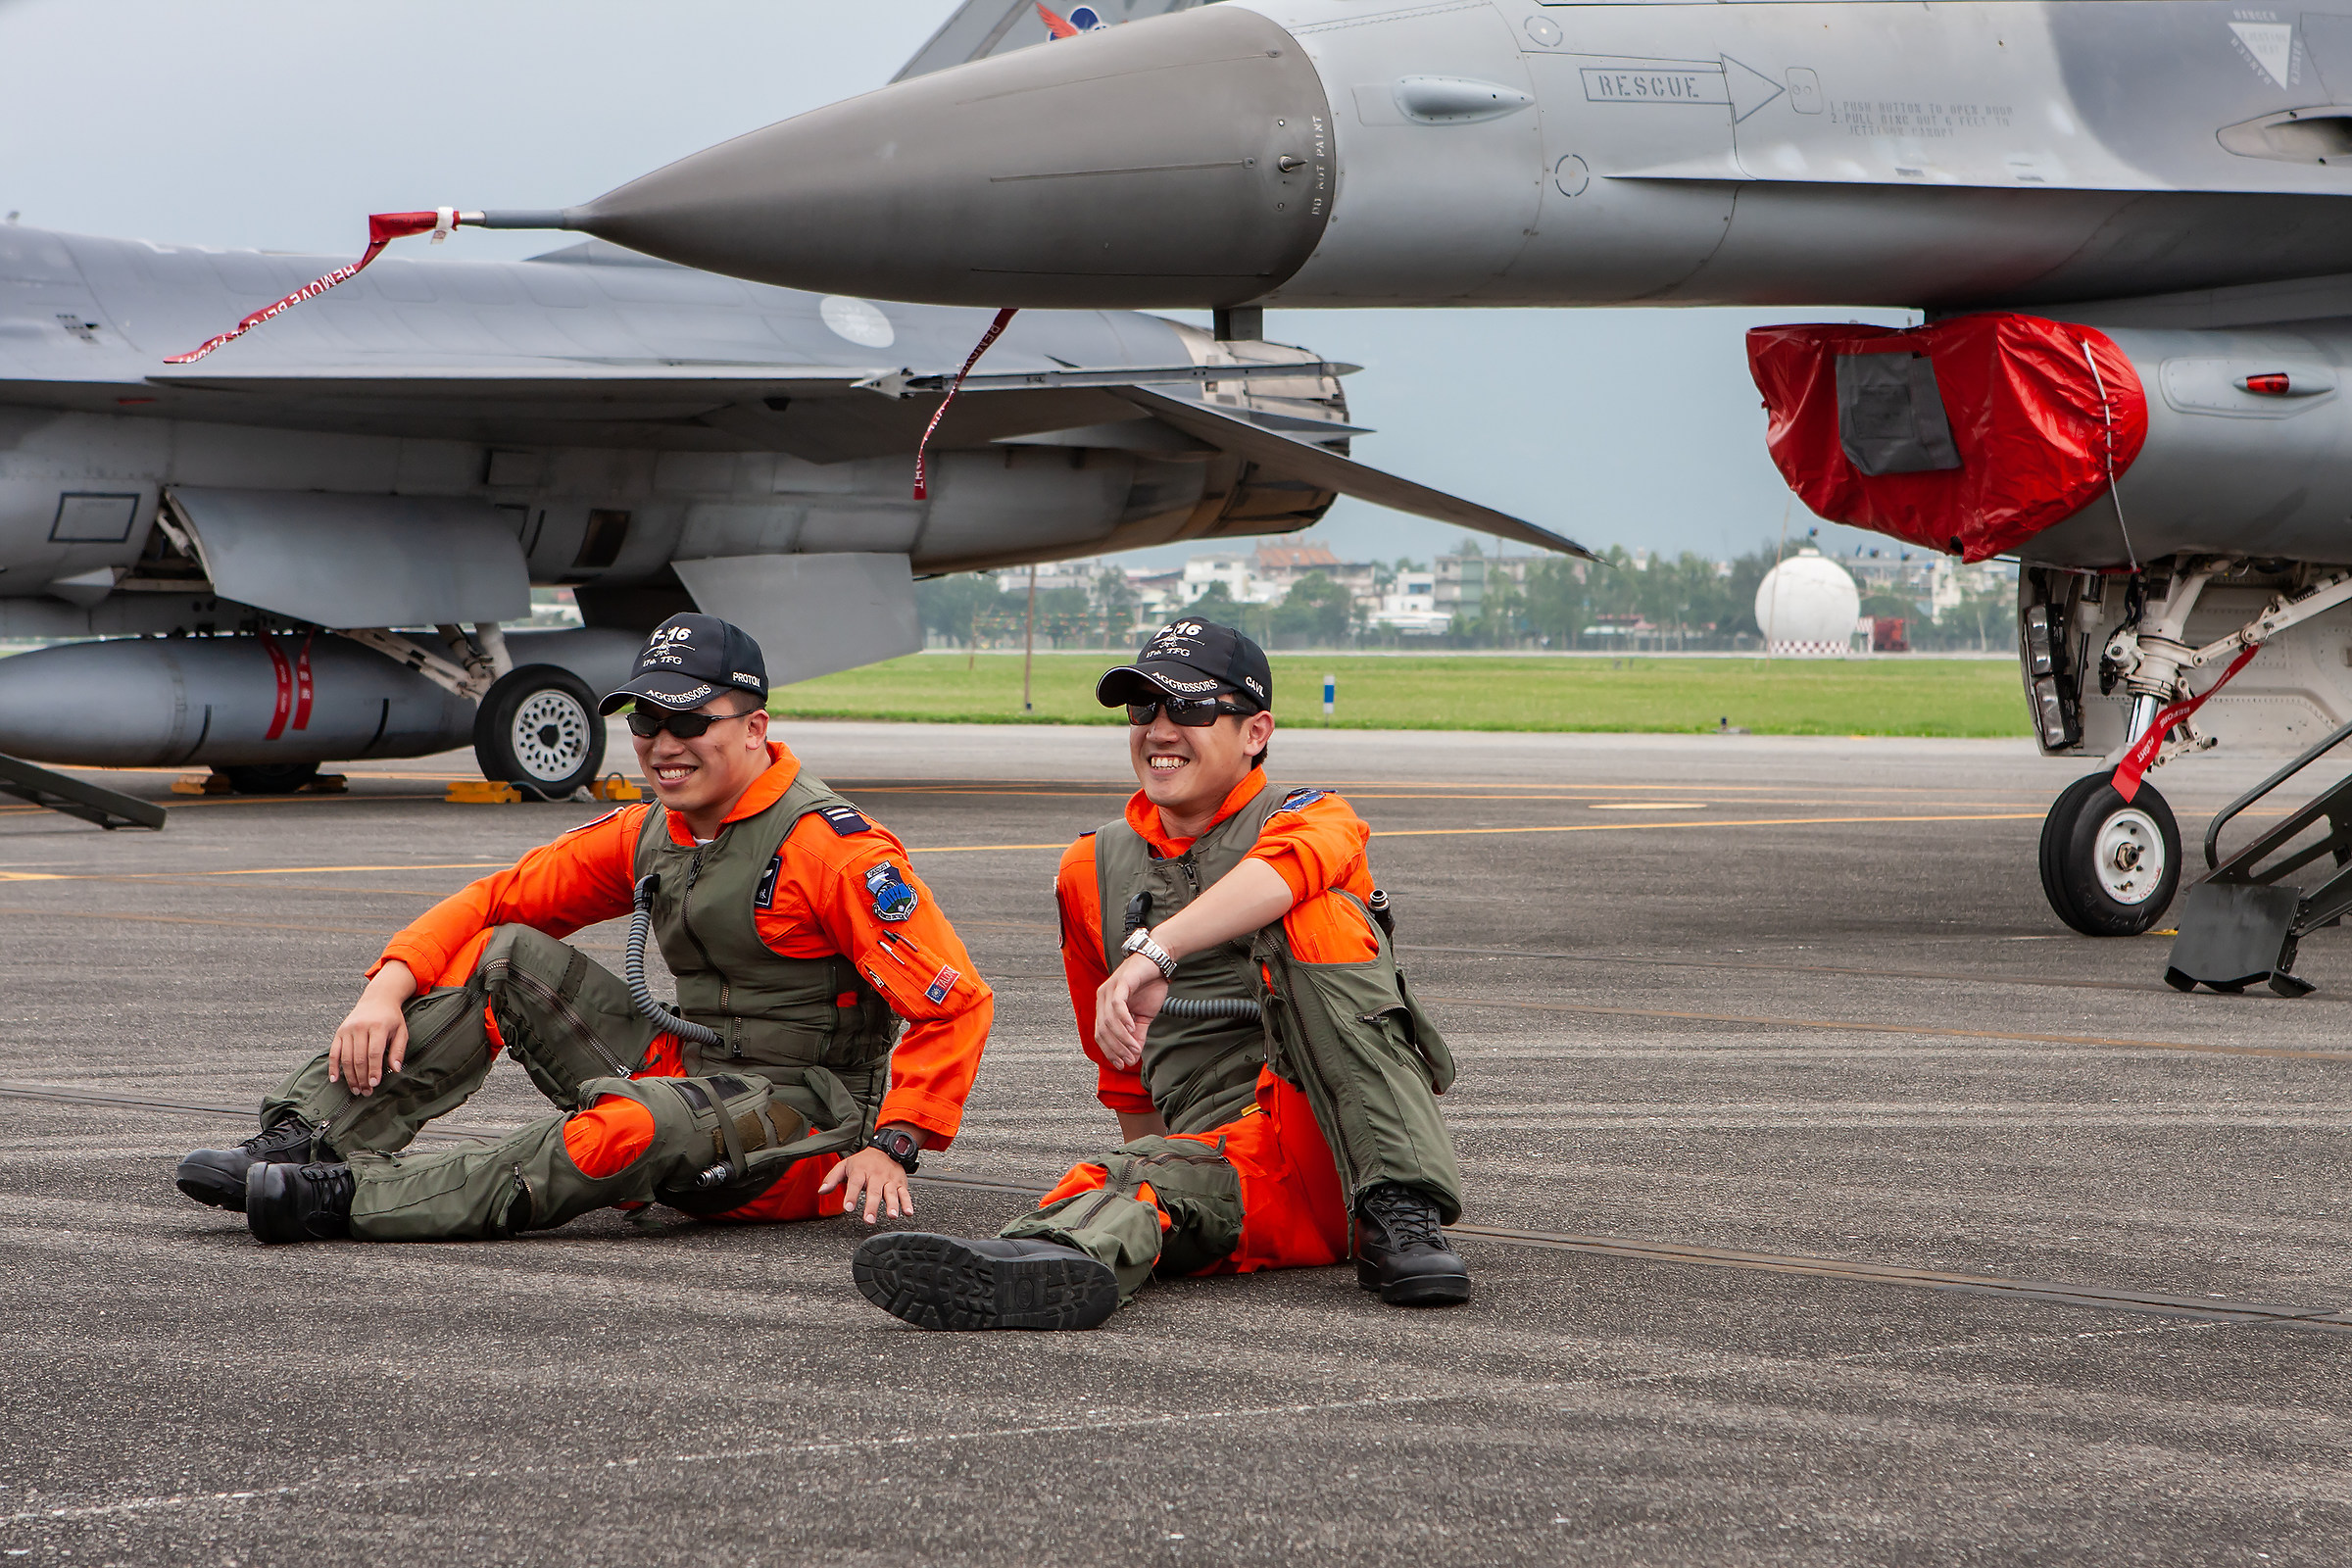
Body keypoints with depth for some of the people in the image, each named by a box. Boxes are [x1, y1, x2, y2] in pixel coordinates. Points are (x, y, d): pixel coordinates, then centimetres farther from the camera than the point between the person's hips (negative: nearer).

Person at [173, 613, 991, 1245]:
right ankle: (303, 1139, -13)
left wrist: (891, 1148, -25)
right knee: (504, 956, -2)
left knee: (631, 1123, -38)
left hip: (804, 1128, -8)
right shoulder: (647, 835, 7)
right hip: (684, 1071, 8)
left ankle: (356, 1197, -37)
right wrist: (390, 987, -4)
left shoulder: (831, 848, -16)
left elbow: (956, 1000, -20)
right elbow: (495, 901, 12)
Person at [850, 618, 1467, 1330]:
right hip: (1226, 1150, 3)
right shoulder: (1092, 872, 22)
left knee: (1311, 917, -26)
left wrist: (1155, 951, -37)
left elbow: (1286, 870, -22)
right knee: (1130, 1180, -32)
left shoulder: (1309, 819, 6)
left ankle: (1401, 1212, -37)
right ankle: (1059, 1260, -69)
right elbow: (1124, 1072, 33)